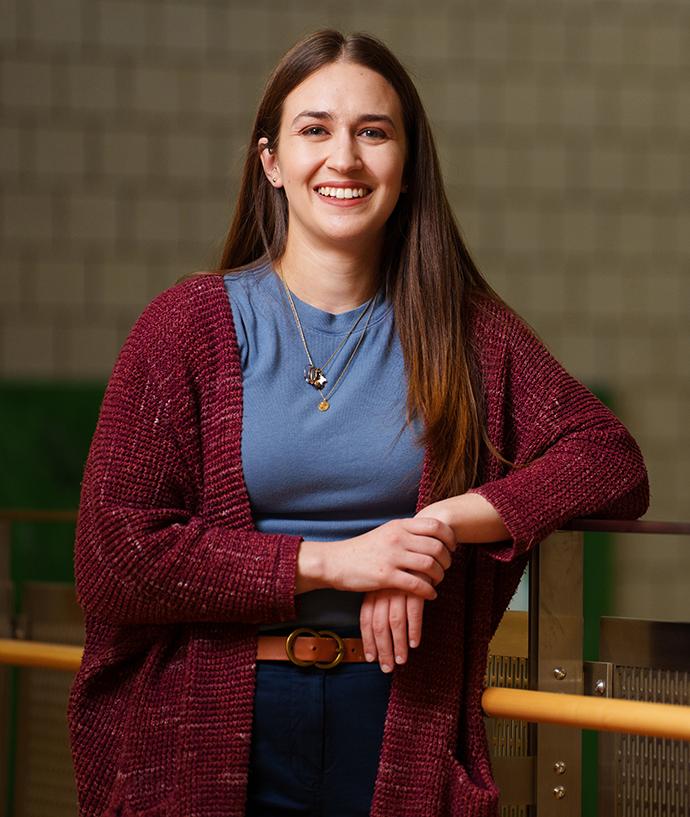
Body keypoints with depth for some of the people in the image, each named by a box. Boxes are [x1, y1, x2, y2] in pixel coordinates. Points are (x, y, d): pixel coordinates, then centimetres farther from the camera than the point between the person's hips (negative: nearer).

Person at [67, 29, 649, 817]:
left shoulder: (463, 331, 5)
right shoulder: (190, 323, -2)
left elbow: (614, 463, -2)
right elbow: (113, 554, -8)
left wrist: (442, 525, -15)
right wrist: (330, 561, -15)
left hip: (398, 729, 2)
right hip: (218, 739, -1)